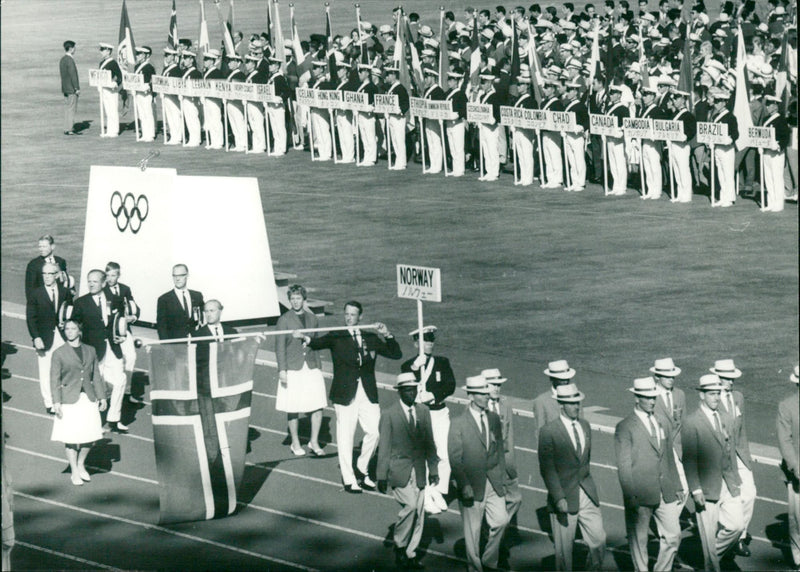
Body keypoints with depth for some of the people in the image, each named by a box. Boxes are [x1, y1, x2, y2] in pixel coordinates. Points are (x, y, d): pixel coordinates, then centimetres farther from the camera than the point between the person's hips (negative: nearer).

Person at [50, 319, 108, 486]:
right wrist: (56, 402, -9)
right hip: (69, 399, -3)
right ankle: (74, 472, 11)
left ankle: (81, 464, 26)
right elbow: (55, 379, -3)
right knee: (70, 437, -2)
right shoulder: (59, 353, -1)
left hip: (88, 398, 3)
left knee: (90, 435, 2)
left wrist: (101, 397, 10)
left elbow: (96, 376, 13)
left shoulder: (90, 351, 10)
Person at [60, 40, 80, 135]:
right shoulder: (69, 60, -17)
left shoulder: (62, 59, 12)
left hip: (65, 88, 9)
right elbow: (73, 75, -19)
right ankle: (69, 129, -6)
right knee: (71, 109, -6)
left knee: (67, 109, 13)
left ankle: (67, 128, 17)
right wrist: (77, 88, -16)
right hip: (71, 88, -9)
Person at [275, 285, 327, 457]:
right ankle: (295, 443, 17)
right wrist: (282, 370, -11)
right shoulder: (284, 320, -3)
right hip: (292, 370, -4)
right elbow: (280, 346, -5)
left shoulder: (312, 319, 11)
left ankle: (314, 441, 11)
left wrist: (318, 366, 15)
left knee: (318, 406, -3)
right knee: (293, 409, 2)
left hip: (312, 368, 4)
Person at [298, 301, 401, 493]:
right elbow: (319, 343, -16)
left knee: (374, 432, -1)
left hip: (368, 393, 3)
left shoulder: (370, 339, 13)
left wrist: (387, 335, -3)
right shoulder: (336, 337, 4)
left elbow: (396, 354, 13)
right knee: (345, 437, -2)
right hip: (346, 394, -3)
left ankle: (362, 470, 21)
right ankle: (349, 480, 7)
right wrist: (305, 338, -37)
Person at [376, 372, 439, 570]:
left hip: (418, 471, 5)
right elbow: (384, 447, -5)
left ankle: (410, 553, 17)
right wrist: (381, 476, -6)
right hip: (399, 470, -5)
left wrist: (433, 469, 9)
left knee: (418, 513, 5)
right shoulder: (389, 414, -7)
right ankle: (399, 544, 0)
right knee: (410, 505, -19)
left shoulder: (423, 411, 7)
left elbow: (429, 443, 12)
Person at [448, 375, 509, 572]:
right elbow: (455, 459, -9)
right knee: (473, 529, 3)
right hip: (472, 484, -4)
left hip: (493, 482, 4)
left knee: (501, 520, -2)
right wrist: (464, 486, -14)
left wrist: (501, 477, 9)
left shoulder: (494, 419, 8)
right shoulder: (459, 423, -8)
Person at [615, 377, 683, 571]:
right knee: (639, 540, 4)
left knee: (673, 536, 5)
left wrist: (677, 487, 16)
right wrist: (630, 496, -13)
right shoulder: (625, 428, -6)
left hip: (665, 493, 5)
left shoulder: (663, 423, 13)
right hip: (641, 495, -5)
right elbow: (624, 466, -9)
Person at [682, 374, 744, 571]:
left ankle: (713, 553, 24)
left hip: (727, 485, 6)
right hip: (707, 486, -6)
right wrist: (695, 490, -17)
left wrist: (734, 480, 13)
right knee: (710, 534, 1)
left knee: (737, 525, 2)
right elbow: (689, 459, -13)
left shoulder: (721, 417, 11)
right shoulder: (692, 423, -11)